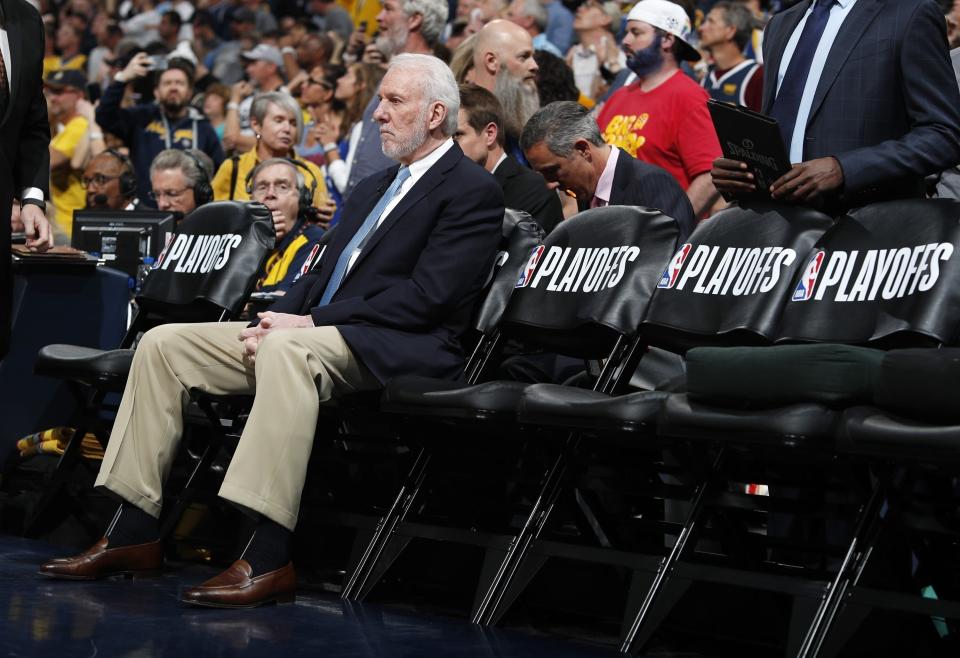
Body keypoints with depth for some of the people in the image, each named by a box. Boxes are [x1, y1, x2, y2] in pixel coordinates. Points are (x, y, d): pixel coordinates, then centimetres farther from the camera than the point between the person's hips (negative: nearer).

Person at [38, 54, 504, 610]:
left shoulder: (473, 190, -3)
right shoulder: (374, 188, 26)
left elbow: (428, 296, -15)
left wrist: (310, 321, -16)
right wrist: (278, 317, 0)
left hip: (398, 349, -9)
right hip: (315, 330, 9)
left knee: (287, 349, -40)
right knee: (164, 344, -3)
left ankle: (269, 559, -43)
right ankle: (134, 536, -6)